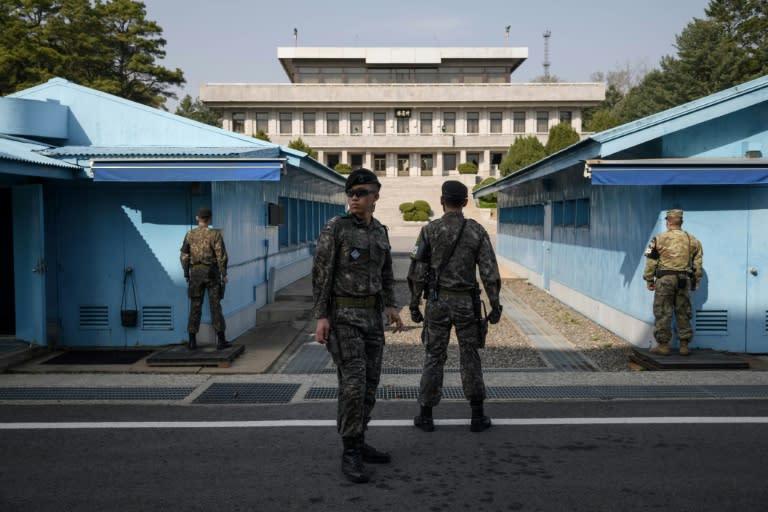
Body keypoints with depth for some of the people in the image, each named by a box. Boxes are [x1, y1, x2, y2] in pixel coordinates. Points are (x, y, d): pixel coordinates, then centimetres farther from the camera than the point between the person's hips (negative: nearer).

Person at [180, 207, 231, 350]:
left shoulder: (189, 235, 1)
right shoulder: (215, 234, -8)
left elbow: (184, 256, 4)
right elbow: (221, 256, -11)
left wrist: (186, 275, 13)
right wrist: (224, 274, -4)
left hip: (196, 273, 2)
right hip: (212, 272, -2)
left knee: (195, 307, 7)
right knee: (215, 306, 0)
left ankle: (192, 341, 7)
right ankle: (220, 340, -1)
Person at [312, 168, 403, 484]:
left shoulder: (379, 232, 11)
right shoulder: (335, 227, -9)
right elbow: (320, 273, -11)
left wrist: (391, 308, 4)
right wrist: (321, 317, -18)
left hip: (370, 315, 7)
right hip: (342, 314, -7)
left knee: (369, 382, 9)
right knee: (353, 383, -14)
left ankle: (357, 443, 22)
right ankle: (350, 455, -6)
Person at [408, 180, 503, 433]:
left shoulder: (429, 230, -5)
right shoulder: (477, 231, -4)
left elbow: (418, 272, -5)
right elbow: (490, 272, -7)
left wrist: (414, 305, 2)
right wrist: (495, 306, -1)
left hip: (437, 301, 0)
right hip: (466, 303, 0)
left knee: (434, 357, 8)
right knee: (470, 357, 10)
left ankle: (426, 416, 11)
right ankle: (477, 416, 12)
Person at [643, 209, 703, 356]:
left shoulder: (660, 239, -3)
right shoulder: (692, 240, 9)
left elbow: (651, 262, -3)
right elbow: (697, 263, 12)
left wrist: (649, 279, 5)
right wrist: (695, 281, 19)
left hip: (665, 279, -4)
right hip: (684, 280, 4)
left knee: (663, 313, 2)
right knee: (683, 313, 11)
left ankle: (663, 345, 2)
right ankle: (684, 345, 14)